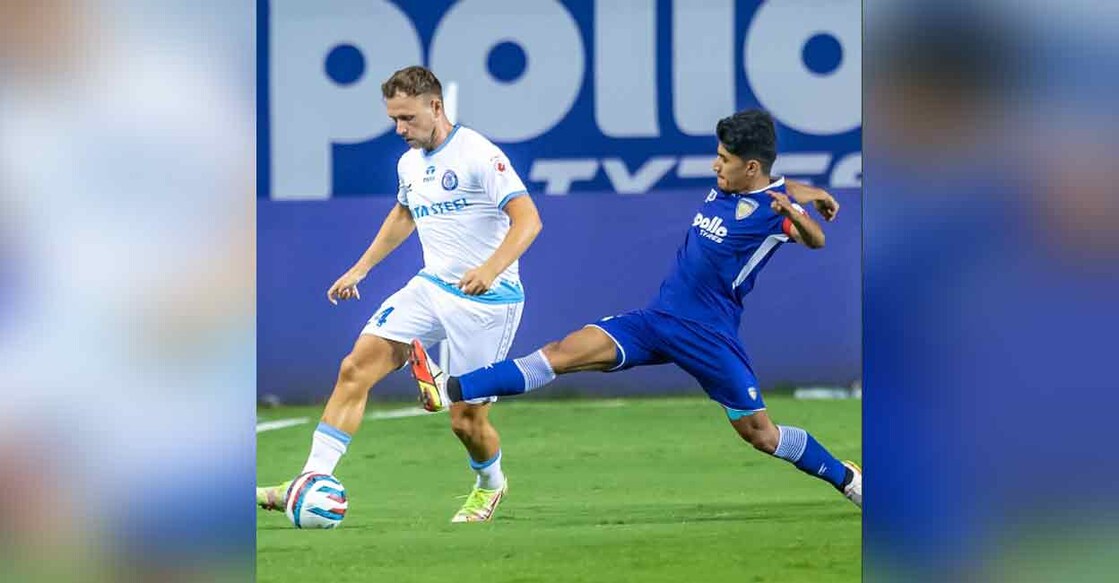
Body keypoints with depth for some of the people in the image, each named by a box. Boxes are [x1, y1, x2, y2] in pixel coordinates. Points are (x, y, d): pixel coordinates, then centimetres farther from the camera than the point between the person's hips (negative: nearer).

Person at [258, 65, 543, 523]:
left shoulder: (479, 155, -16)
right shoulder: (410, 163, 10)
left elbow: (527, 219, -23)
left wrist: (490, 269, -38)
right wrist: (360, 269, 29)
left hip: (486, 299, -7)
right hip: (431, 287, 7)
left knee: (466, 419, -3)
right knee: (355, 368, -11)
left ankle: (490, 486, 31)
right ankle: (314, 480, -13)